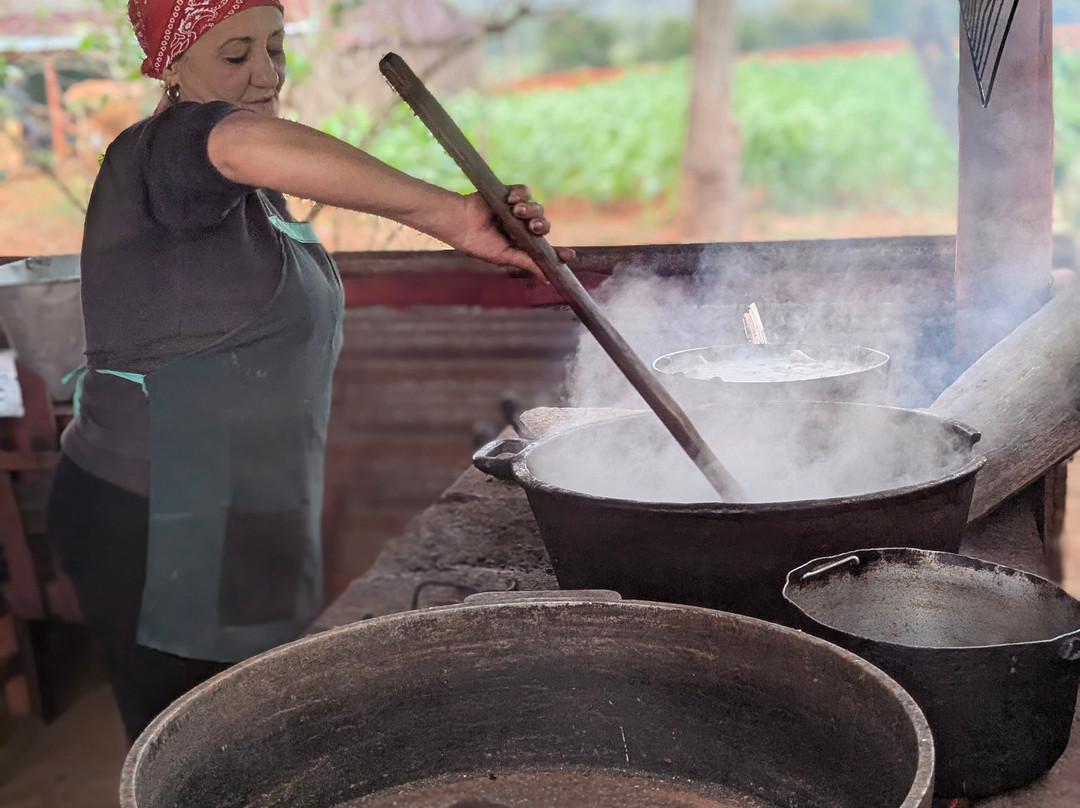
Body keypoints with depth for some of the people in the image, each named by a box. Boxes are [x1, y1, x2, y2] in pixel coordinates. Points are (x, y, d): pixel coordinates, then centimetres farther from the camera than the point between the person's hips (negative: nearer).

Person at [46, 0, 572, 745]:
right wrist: (449, 216, -44)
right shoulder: (158, 153, -16)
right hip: (154, 535, -9)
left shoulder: (251, 193, 14)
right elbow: (253, 143, -41)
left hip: (234, 528, 9)